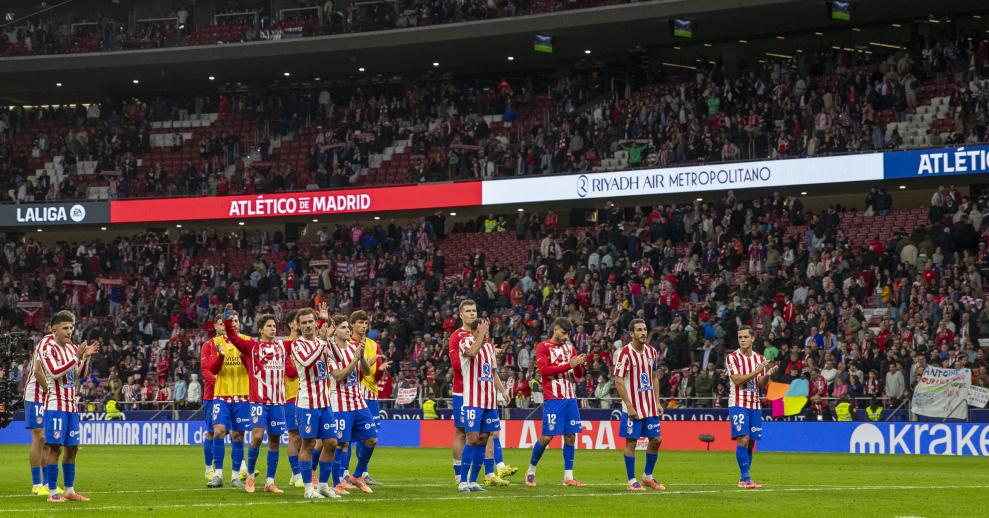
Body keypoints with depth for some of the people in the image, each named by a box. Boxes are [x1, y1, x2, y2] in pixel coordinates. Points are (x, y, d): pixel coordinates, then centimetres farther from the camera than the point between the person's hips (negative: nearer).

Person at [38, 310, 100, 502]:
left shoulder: (72, 347, 12)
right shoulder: (47, 348, -9)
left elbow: (80, 375, 16)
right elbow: (55, 372, -21)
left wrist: (86, 357, -1)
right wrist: (77, 357, -22)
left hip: (72, 405, 7)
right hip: (55, 405, -7)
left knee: (72, 448, 8)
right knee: (54, 447, -8)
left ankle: (69, 490, 15)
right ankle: (52, 492, -5)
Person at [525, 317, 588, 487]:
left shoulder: (570, 348, 16)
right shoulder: (543, 346, -1)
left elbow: (579, 374, 17)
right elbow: (544, 369, -15)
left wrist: (579, 365, -6)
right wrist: (569, 365, -18)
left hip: (570, 398, 6)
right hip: (553, 399, -6)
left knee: (570, 435, 2)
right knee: (547, 436, -7)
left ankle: (568, 476, 5)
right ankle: (531, 470, 10)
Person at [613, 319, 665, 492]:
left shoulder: (651, 351, 8)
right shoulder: (625, 353, -12)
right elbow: (618, 381, -13)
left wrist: (658, 403, 9)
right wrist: (629, 406, -17)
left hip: (650, 406, 6)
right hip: (633, 407, -6)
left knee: (656, 439, 6)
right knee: (631, 441, -1)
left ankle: (648, 476, 22)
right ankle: (632, 481, 7)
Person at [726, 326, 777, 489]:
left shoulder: (760, 358, 10)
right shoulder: (732, 357, -4)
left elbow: (760, 383, 5)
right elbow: (737, 380, -15)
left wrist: (768, 374, -15)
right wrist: (756, 371, -21)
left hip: (754, 404, 5)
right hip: (738, 403, -5)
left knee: (751, 442, 4)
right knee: (743, 439, -15)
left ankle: (744, 479, 11)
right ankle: (745, 477, -14)